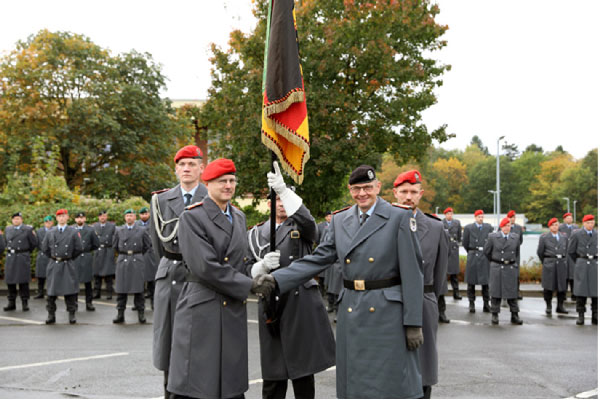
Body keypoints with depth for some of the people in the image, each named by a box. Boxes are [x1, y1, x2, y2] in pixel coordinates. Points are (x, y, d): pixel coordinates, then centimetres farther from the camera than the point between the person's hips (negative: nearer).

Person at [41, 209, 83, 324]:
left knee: (70, 291, -1)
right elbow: (44, 248, 14)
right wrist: (53, 257, 10)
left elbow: (79, 249, 3)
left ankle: (71, 315, 8)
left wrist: (70, 257, 7)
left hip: (68, 266, -1)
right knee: (52, 291, 1)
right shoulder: (50, 233, 7)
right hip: (54, 266, 1)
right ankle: (51, 314, 10)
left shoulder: (73, 232, 2)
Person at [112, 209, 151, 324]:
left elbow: (147, 246, 13)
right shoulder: (118, 230, 7)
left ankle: (141, 313, 7)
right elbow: (114, 246, 16)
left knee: (139, 288, 0)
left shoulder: (141, 231, 5)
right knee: (121, 288, 1)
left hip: (137, 262, -1)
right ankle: (120, 314, 7)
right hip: (122, 261, 1)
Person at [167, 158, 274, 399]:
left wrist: (256, 277, 6)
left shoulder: (239, 217, 16)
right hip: (201, 310, -7)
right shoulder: (192, 217, -8)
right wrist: (250, 285, -13)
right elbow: (206, 267, -16)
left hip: (234, 312, 7)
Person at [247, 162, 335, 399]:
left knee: (303, 369, 3)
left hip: (301, 305, -1)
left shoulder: (301, 228, 7)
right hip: (271, 306, 2)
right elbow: (248, 271, 10)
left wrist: (285, 190, -27)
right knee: (273, 373, 4)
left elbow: (309, 223, -18)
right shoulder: (255, 234, 14)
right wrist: (262, 266, -14)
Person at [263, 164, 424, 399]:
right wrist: (276, 280, -7)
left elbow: (412, 273, -6)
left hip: (388, 313, -4)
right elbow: (319, 258, 5)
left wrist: (413, 323, -9)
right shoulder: (340, 220, 10)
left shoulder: (399, 218, -4)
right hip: (351, 313, 4)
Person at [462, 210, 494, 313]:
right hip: (473, 257, -1)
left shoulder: (488, 227, 5)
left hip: (485, 257, 1)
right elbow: (465, 243, 7)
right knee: (471, 282, 2)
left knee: (486, 281, 3)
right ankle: (471, 304, 10)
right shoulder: (469, 228, 1)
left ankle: (486, 304, 9)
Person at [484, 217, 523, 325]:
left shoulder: (515, 237, 6)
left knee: (512, 292, 3)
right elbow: (486, 252, 7)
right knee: (496, 292, 1)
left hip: (511, 268, 2)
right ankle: (494, 315, 9)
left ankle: (514, 316, 9)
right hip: (497, 268, -2)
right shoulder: (493, 237, -2)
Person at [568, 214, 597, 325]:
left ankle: (595, 316, 8)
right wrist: (578, 263, 9)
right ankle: (580, 315, 4)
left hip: (595, 265, 3)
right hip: (582, 266, -2)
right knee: (581, 291, -3)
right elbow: (571, 251, 6)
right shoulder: (576, 235, 1)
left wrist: (595, 261, 13)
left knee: (596, 291, 1)